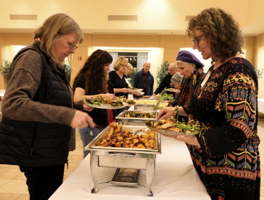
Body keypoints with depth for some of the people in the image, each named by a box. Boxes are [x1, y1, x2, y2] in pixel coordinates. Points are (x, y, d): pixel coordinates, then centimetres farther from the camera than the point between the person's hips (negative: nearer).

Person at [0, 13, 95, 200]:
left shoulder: (51, 62, 12)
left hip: (52, 149, 9)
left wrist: (78, 106, 5)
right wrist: (66, 115, -36)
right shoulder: (32, 57, -16)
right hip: (38, 152, -9)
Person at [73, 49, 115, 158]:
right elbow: (77, 99, -26)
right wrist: (100, 96, -30)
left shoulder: (104, 82, 13)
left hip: (105, 125, 7)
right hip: (91, 127, -7)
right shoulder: (83, 79, -9)